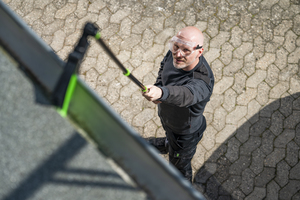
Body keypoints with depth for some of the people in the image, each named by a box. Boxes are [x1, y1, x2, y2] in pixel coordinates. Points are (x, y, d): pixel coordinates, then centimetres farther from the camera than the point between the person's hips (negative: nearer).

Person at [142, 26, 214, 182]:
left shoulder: (203, 81, -45)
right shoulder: (174, 54, -22)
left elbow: (186, 94, -67)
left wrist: (161, 93, -86)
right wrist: (158, 86, -15)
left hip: (184, 131, -6)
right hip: (166, 116, 6)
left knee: (179, 166, 22)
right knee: (171, 138, 42)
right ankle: (167, 145, 79)